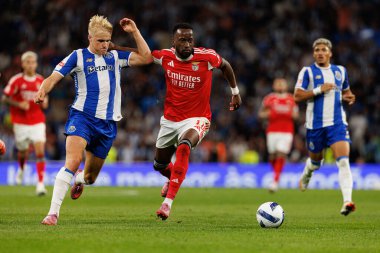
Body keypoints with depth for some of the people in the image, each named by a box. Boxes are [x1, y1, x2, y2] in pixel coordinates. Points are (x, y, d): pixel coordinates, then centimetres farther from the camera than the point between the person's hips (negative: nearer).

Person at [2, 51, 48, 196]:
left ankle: (40, 184, -13)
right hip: (21, 122, -1)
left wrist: (44, 102, -3)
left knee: (40, 152, -13)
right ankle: (21, 169, 47)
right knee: (23, 152, 11)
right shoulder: (16, 80, -6)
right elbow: (5, 98, -4)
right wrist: (19, 104, -17)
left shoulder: (41, 80, 4)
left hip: (38, 122, 1)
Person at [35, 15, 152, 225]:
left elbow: (146, 58, 8)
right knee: (73, 161, -28)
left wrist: (134, 31, 2)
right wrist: (43, 90, -27)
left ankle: (80, 178, 51)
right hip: (82, 116, -4)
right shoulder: (78, 56, 1)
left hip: (108, 123, 4)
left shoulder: (115, 57, 13)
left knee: (91, 177, 12)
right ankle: (53, 212, -26)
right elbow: (54, 77, -6)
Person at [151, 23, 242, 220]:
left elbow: (225, 65, 5)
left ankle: (168, 203, -38)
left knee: (184, 147, -37)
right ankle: (173, 179, 60)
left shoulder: (207, 57, -17)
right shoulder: (165, 56, -10)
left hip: (196, 119, -5)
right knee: (159, 164, 20)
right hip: (170, 120, 5)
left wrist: (235, 92, 13)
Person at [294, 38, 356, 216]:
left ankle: (347, 201, -26)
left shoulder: (340, 71, 11)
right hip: (315, 124, -1)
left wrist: (348, 98, 2)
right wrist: (319, 90, -18)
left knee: (343, 161, -17)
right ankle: (307, 174, 54)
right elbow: (297, 96, -8)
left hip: (337, 123, 1)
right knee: (315, 160, 16)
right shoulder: (307, 72, -1)